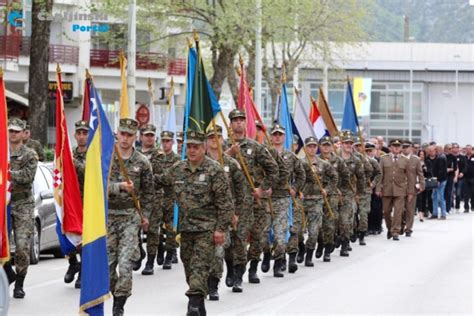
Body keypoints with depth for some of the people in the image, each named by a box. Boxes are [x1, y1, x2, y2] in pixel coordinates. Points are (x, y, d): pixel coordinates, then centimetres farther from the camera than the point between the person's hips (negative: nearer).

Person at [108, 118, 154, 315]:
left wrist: (145, 214, 10)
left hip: (130, 217, -1)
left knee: (126, 263, -12)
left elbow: (148, 192, 14)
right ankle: (114, 293, 25)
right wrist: (120, 186, -24)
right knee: (107, 262, 5)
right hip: (107, 215, 1)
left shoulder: (142, 162, 3)